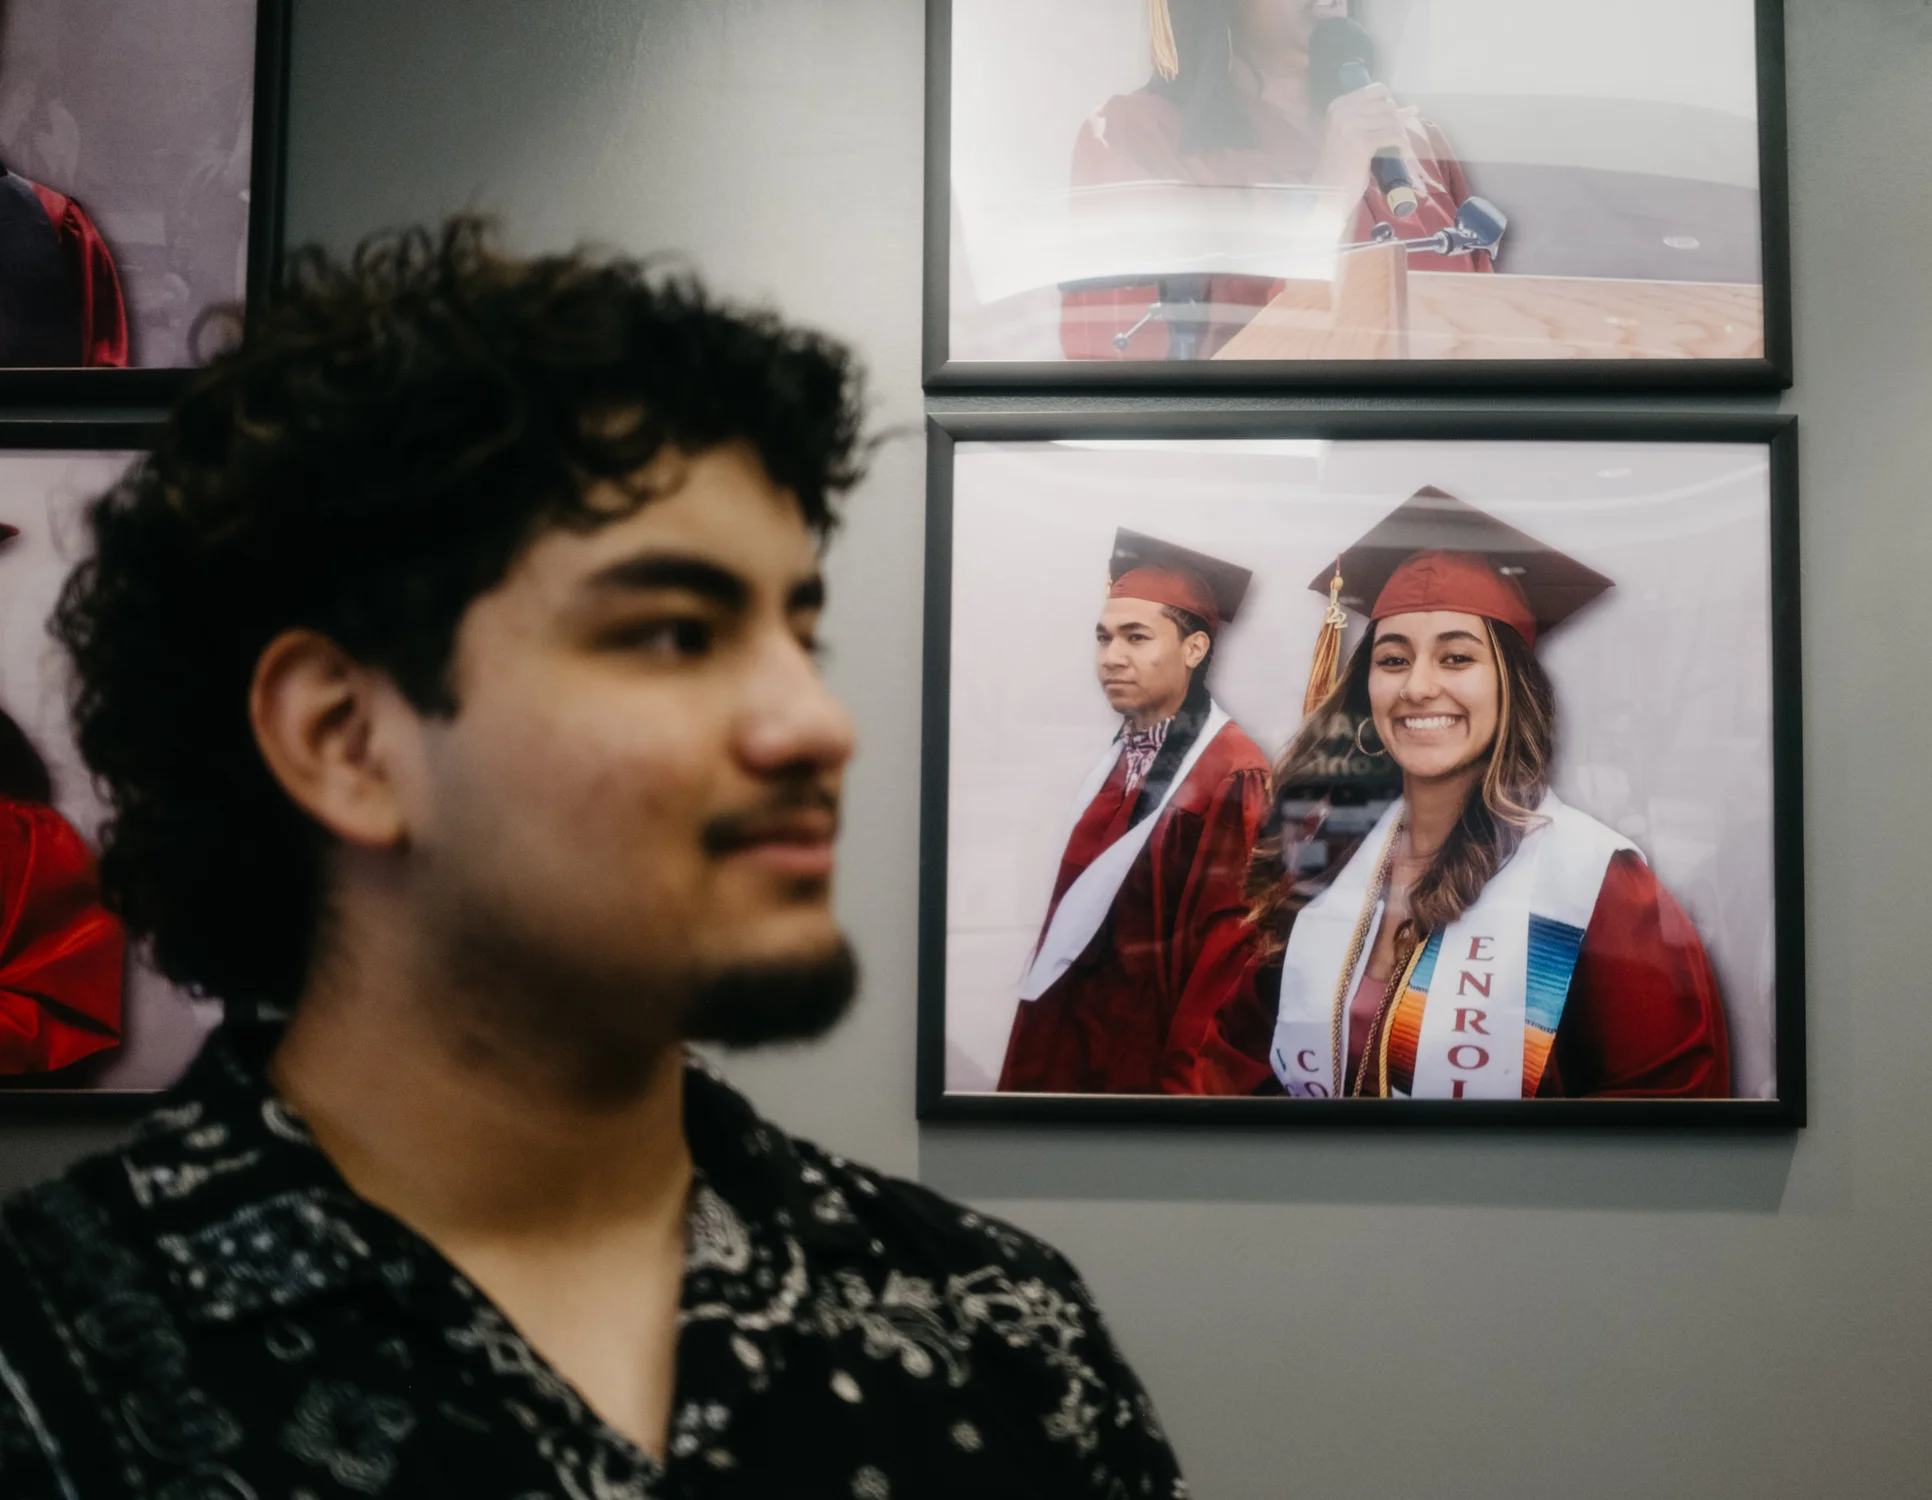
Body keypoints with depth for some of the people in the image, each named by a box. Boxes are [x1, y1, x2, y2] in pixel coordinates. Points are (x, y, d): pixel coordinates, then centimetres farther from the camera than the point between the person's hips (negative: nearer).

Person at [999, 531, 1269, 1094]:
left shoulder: (1233, 776, -18)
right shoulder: (1118, 753, 8)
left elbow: (1228, 953, -20)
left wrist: (1181, 1079, -17)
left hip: (1154, 1054, -7)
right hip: (1072, 1037, 8)